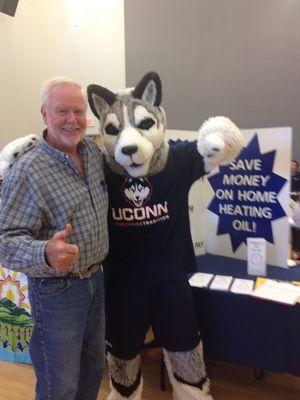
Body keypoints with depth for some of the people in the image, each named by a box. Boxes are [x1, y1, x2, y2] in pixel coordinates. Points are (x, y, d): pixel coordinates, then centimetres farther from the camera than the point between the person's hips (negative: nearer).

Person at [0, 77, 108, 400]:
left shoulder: (94, 151, 0)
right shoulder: (26, 172, -21)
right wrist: (46, 254, -43)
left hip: (95, 278, 7)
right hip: (56, 288, -6)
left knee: (93, 367, 25)